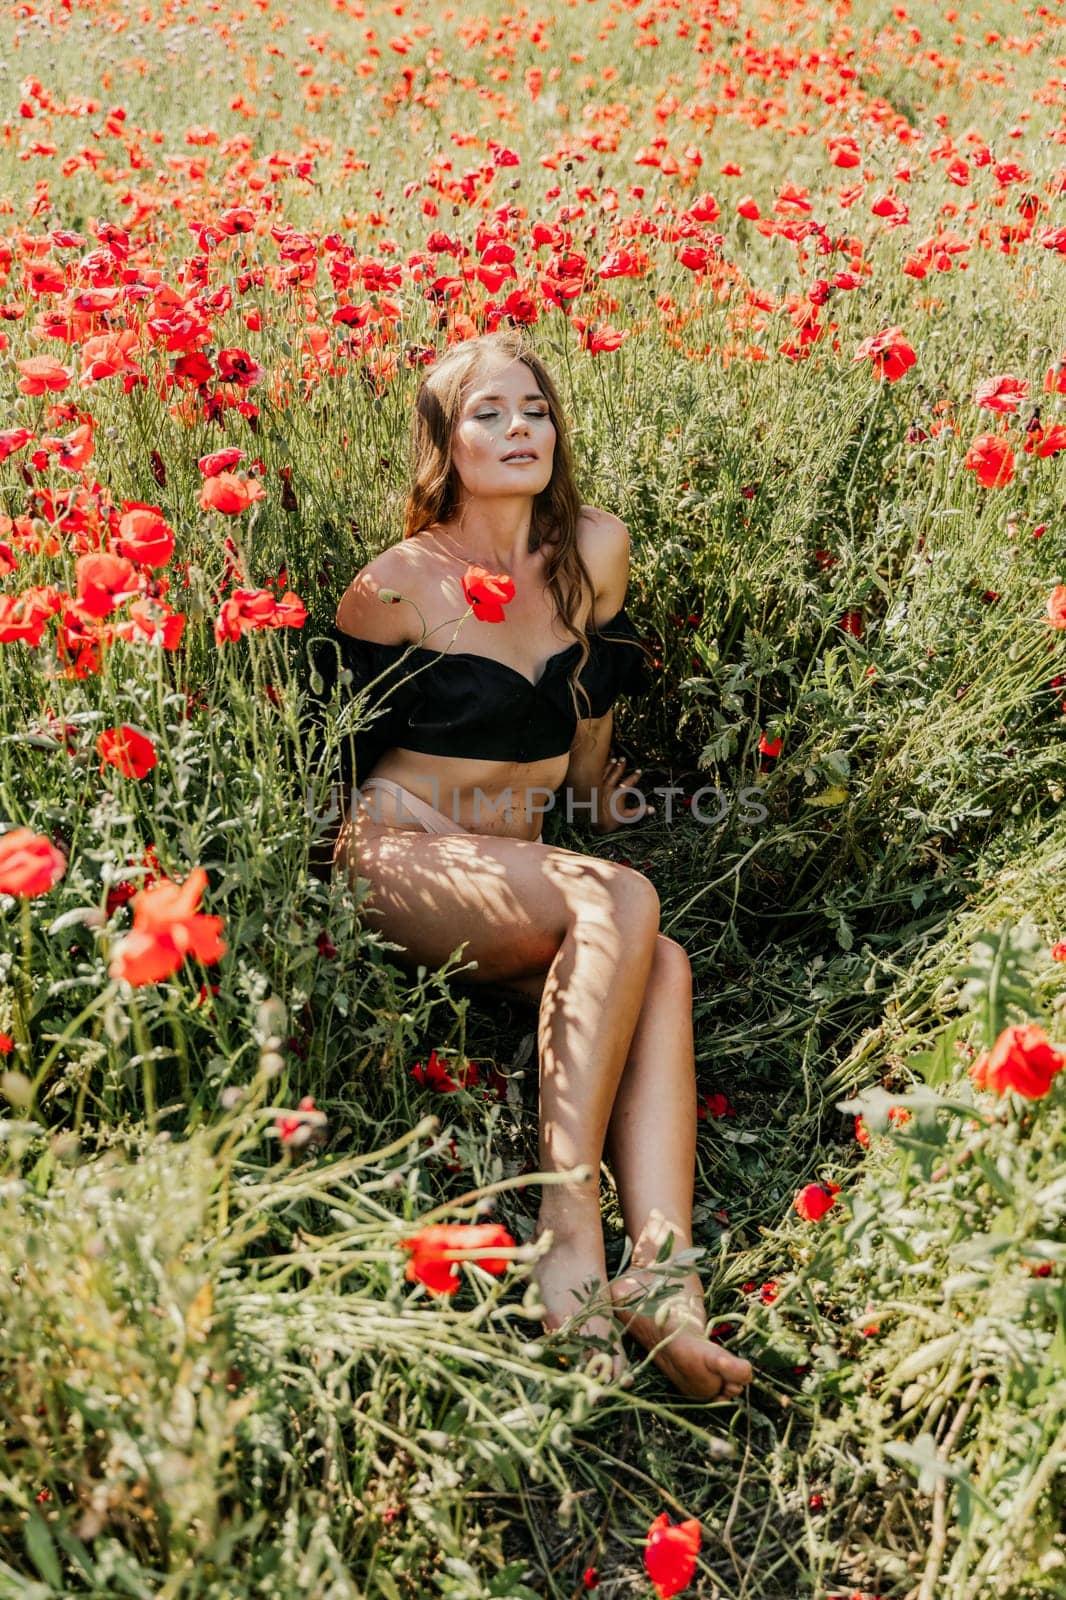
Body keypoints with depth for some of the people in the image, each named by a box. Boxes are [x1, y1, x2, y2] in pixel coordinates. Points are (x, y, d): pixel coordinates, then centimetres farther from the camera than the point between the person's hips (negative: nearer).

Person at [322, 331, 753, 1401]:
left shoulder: (596, 551, 5)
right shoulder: (400, 584, -8)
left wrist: (590, 791, 34)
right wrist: (345, 856, 6)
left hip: (525, 867, 5)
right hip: (402, 858, -5)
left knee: (662, 965, -28)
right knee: (620, 903, -33)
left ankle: (663, 1272, -41)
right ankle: (568, 1230, -34)